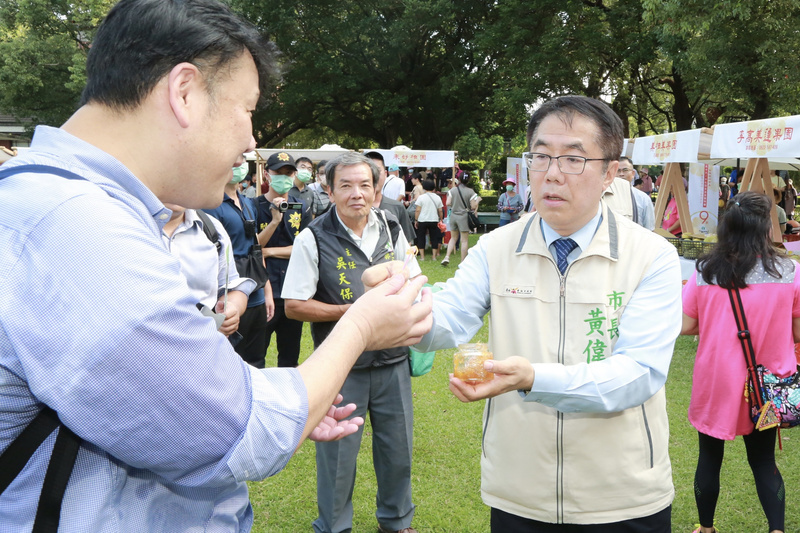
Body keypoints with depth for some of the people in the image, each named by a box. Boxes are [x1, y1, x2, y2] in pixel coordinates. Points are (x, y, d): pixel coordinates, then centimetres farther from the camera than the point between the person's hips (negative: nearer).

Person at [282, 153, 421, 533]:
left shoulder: (391, 230, 4)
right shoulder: (314, 239, -9)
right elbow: (294, 306, -9)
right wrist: (352, 311, -17)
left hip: (393, 362, 4)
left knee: (398, 447, 17)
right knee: (338, 451, 7)